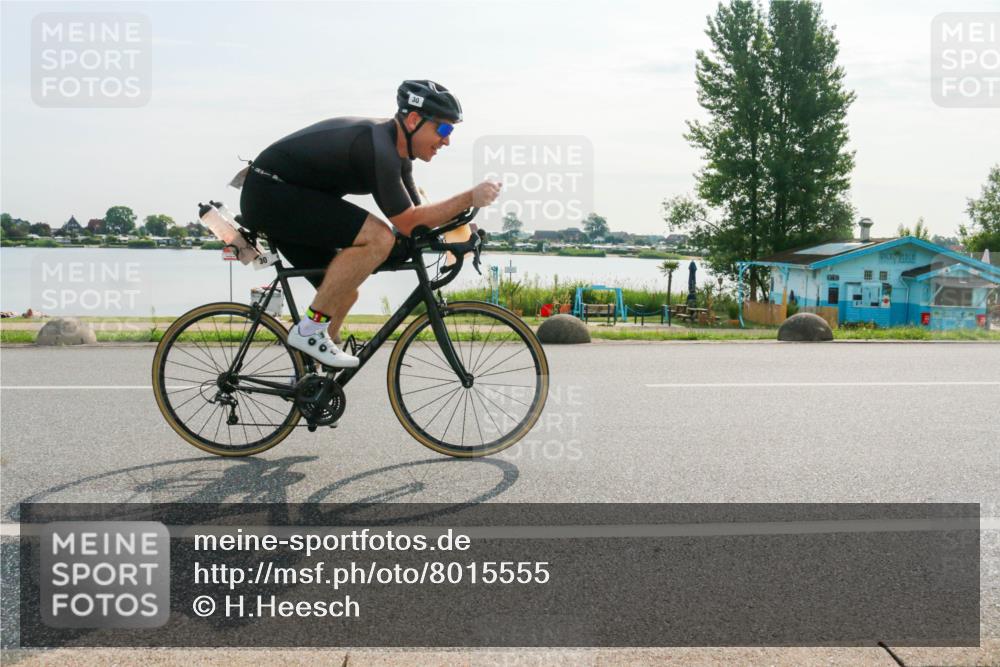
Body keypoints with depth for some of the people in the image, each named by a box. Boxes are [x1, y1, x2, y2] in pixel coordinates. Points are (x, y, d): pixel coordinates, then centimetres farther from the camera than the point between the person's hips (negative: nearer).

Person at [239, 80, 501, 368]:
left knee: (344, 293, 12)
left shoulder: (398, 151, 7)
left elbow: (414, 215, 13)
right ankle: (310, 330, -15)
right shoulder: (378, 148, -24)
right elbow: (408, 223, -22)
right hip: (270, 191, -10)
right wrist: (470, 198, -22)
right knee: (378, 238, -24)